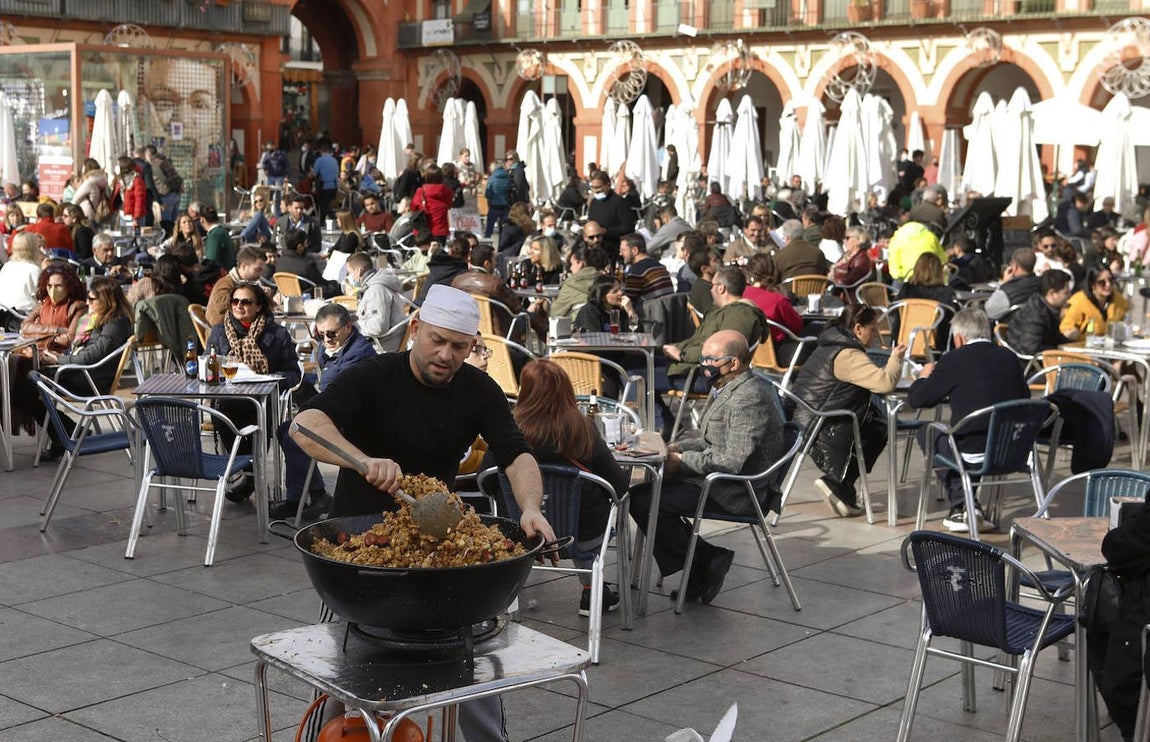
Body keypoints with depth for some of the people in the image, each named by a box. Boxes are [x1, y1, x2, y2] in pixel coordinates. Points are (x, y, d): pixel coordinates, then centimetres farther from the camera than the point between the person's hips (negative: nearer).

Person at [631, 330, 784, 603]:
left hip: (737, 492, -11)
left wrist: (682, 462, -16)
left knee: (643, 502, -19)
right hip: (718, 479, 11)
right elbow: (708, 438, 22)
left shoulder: (749, 398, -21)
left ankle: (702, 564, -1)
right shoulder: (728, 389, 12)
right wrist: (675, 448, 4)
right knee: (640, 491, 9)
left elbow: (732, 461, -26)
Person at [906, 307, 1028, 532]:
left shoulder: (953, 360, -5)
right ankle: (969, 508, 29)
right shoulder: (1009, 357, 9)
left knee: (926, 431, 21)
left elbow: (915, 399, 2)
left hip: (973, 453, -6)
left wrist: (924, 376, 26)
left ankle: (962, 504, 13)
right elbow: (1024, 398, 24)